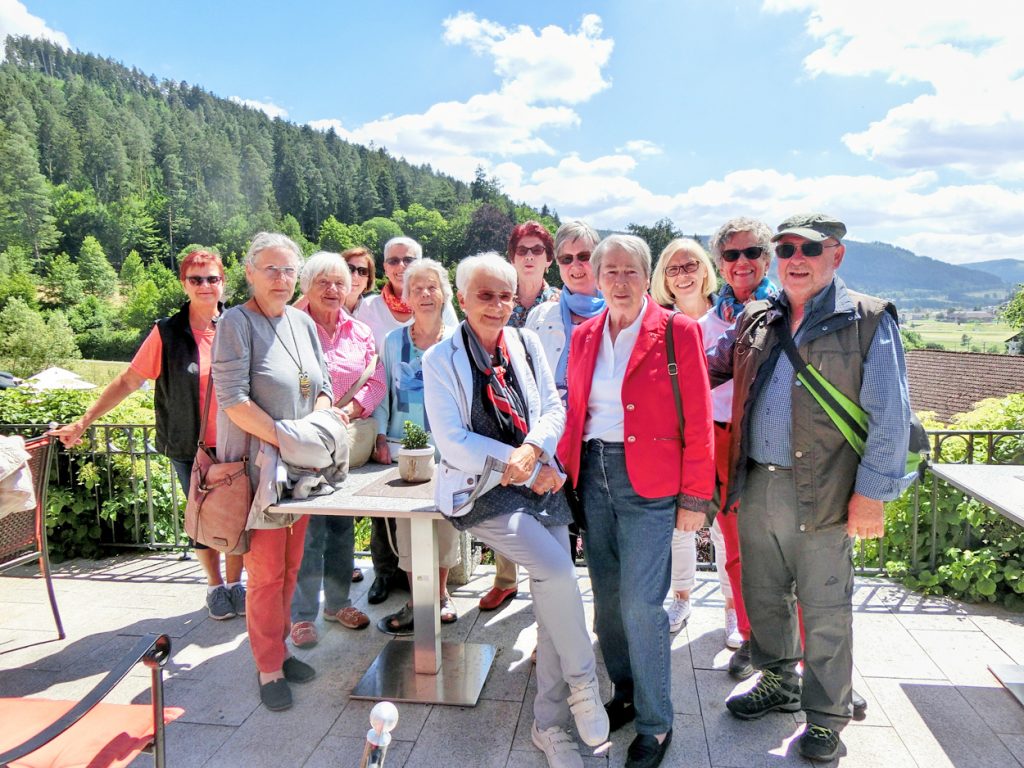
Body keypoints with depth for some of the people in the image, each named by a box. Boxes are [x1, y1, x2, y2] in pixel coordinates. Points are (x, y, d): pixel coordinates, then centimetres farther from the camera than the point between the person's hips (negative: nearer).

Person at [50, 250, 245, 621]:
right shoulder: (167, 333, -5)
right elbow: (128, 382, -1)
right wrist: (83, 422, -2)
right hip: (190, 448, 0)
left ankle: (235, 582, 27)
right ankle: (215, 586, 30)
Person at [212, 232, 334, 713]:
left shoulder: (303, 323, 9)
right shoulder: (237, 322, -10)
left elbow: (322, 388, 11)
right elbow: (233, 400, -18)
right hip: (256, 465, -6)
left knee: (291, 566, 15)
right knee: (266, 573, 1)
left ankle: (279, 648, 32)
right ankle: (269, 668, 17)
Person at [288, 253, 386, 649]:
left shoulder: (361, 332, 10)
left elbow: (376, 381, 5)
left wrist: (351, 409, -11)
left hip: (350, 440, 5)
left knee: (343, 525, 14)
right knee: (309, 528, -2)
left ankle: (337, 601, 29)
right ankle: (303, 614, 12)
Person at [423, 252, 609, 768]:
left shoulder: (526, 345, 7)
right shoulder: (441, 360, -5)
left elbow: (554, 408, 7)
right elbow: (453, 443, -10)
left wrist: (533, 451, -15)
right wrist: (528, 471, -12)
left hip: (542, 485, 5)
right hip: (482, 492, -5)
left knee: (552, 598, 2)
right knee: (558, 571, -23)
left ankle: (549, 724, 21)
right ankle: (582, 683, 4)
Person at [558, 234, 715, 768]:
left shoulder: (678, 332, -5)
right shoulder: (584, 335, 9)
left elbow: (698, 422, -6)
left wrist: (694, 498, -7)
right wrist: (565, 472, 4)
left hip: (648, 483, -5)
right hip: (593, 476, 5)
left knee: (640, 604, -6)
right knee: (607, 599, 12)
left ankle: (656, 723, 15)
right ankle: (625, 694, 34)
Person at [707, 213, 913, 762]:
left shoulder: (868, 321, -5)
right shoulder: (754, 321, 9)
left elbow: (889, 417, -8)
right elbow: (707, 369, 23)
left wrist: (871, 494, -11)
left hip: (822, 495, -5)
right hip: (756, 487, 5)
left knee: (824, 611, 8)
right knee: (763, 596, 18)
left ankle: (826, 718, 28)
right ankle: (778, 683, 41)